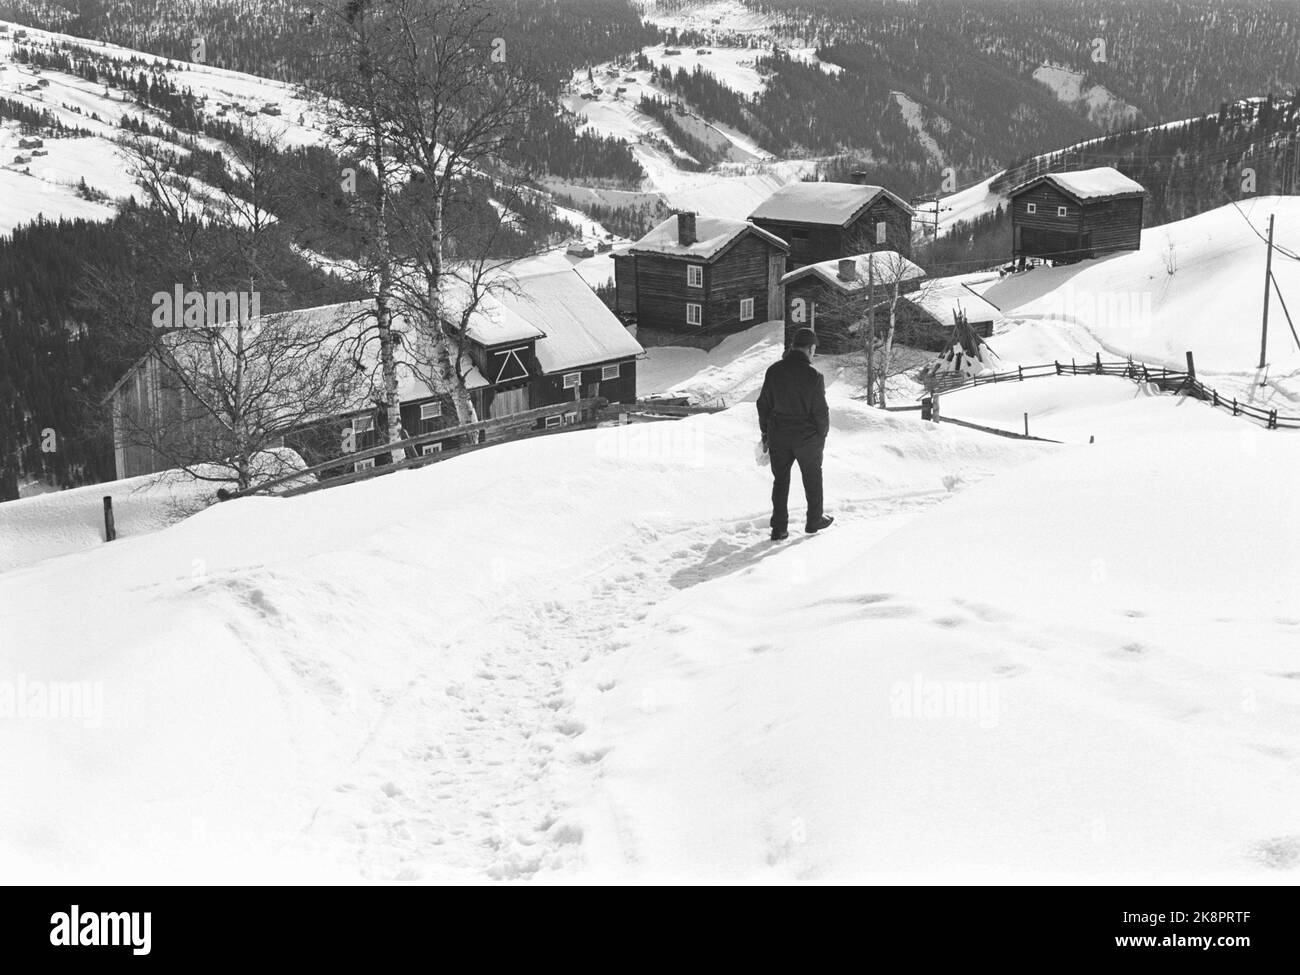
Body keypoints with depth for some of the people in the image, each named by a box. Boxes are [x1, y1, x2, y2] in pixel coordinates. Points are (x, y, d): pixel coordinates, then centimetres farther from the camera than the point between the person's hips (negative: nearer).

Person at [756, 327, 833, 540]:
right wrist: (822, 435, 5)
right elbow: (821, 411, -11)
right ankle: (814, 520, 30)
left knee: (780, 480, 12)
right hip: (807, 437, -3)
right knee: (812, 479, 17)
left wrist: (765, 433, 13)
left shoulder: (774, 370, -4)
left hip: (778, 437, 3)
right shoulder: (813, 376, -16)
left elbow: (763, 404, 2)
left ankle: (779, 528, 11)